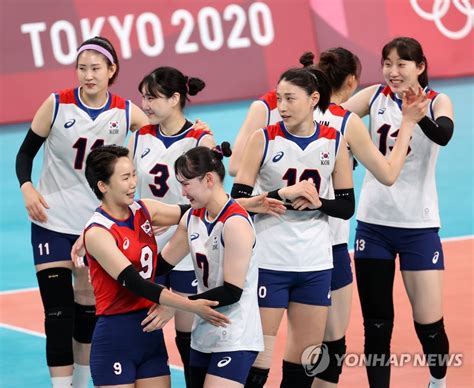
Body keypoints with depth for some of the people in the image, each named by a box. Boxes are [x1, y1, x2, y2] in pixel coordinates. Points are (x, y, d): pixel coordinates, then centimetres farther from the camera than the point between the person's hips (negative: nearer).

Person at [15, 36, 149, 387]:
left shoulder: (126, 113, -6)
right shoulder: (57, 105, -10)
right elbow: (26, 152, -2)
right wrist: (27, 187, -19)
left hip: (99, 223, 2)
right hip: (53, 220, -2)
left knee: (90, 308, 12)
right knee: (58, 311, -9)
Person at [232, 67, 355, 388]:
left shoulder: (334, 141, 3)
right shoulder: (264, 139, -4)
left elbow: (347, 207, 7)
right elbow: (238, 200, -8)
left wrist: (318, 202, -12)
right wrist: (282, 195, -21)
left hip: (315, 264, 3)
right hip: (268, 262, -3)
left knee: (306, 356, 8)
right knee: (257, 357, -7)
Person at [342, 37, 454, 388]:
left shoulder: (437, 102, -7)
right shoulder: (375, 97, 0)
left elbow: (443, 135, -29)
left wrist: (419, 115, -51)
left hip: (418, 225, -2)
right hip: (373, 222, 2)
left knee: (429, 324, -1)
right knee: (376, 323, 5)